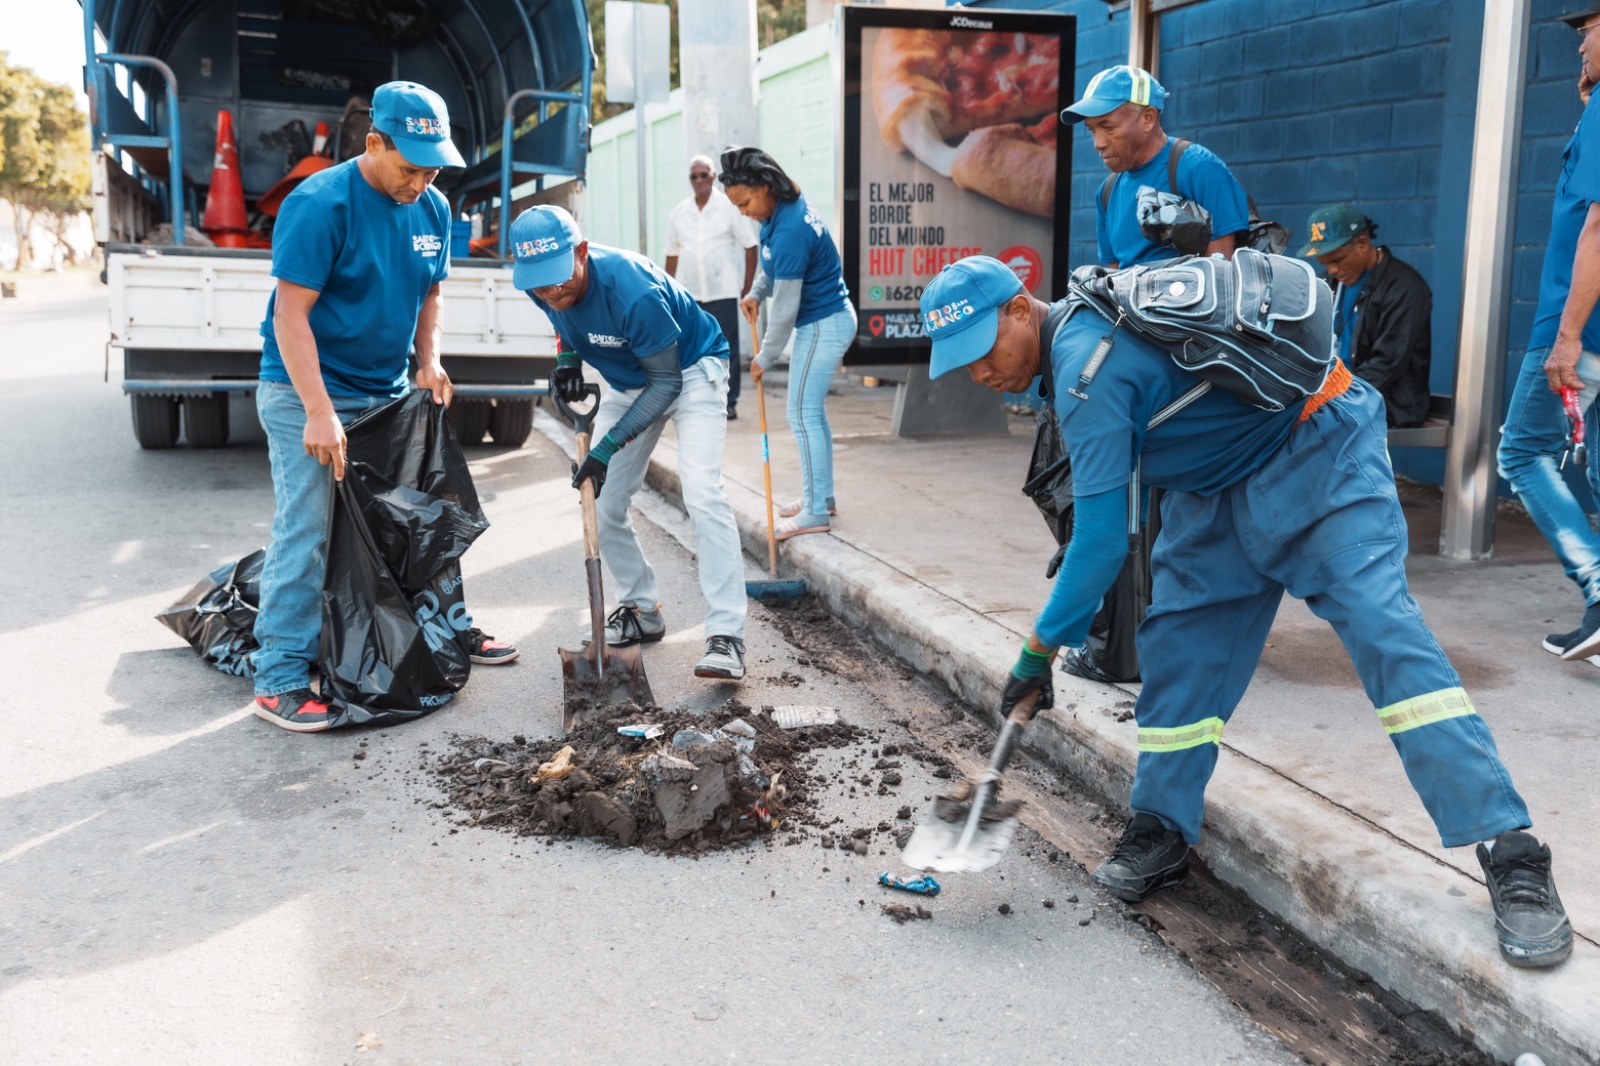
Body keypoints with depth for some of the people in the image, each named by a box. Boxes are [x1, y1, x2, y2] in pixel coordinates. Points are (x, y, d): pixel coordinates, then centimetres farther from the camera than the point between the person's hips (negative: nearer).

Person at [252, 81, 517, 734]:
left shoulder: (433, 208, 4)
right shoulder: (320, 204, -18)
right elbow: (291, 313, -20)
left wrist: (429, 360, -3)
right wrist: (319, 412, -27)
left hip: (389, 391, 7)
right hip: (307, 392, -7)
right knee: (304, 532, -8)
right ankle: (279, 679, -1)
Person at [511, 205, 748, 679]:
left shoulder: (631, 291, -37)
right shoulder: (546, 288, -16)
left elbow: (666, 382, -28)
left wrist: (607, 448, -30)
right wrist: (568, 357, -9)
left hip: (690, 370, -7)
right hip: (628, 383, 7)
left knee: (701, 492, -24)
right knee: (601, 503, 2)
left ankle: (727, 636, -27)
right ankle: (643, 611, 19)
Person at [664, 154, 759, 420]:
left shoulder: (728, 207, -2)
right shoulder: (680, 211, 9)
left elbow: (749, 246, -1)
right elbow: (672, 254, 15)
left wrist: (747, 287, -5)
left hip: (723, 290, -4)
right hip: (690, 293, 4)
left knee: (726, 348, -2)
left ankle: (729, 402, 5)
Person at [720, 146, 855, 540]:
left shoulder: (789, 231, -27)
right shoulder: (783, 209, 2)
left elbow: (786, 307, -22)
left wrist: (765, 358, -12)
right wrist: (756, 292, 3)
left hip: (823, 327, -10)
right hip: (827, 319, 10)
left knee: (803, 415, -7)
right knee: (812, 411, 16)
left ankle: (815, 512, -1)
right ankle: (821, 496, 25)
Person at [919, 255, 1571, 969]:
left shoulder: (1087, 366, -28)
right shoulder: (1075, 336, 2)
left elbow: (1103, 540, -28)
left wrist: (1042, 646, -19)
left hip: (1321, 450, -10)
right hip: (1220, 483, 10)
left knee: (1380, 625, -22)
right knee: (1179, 637, 3)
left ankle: (1511, 855, -22)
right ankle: (1163, 833, 13)